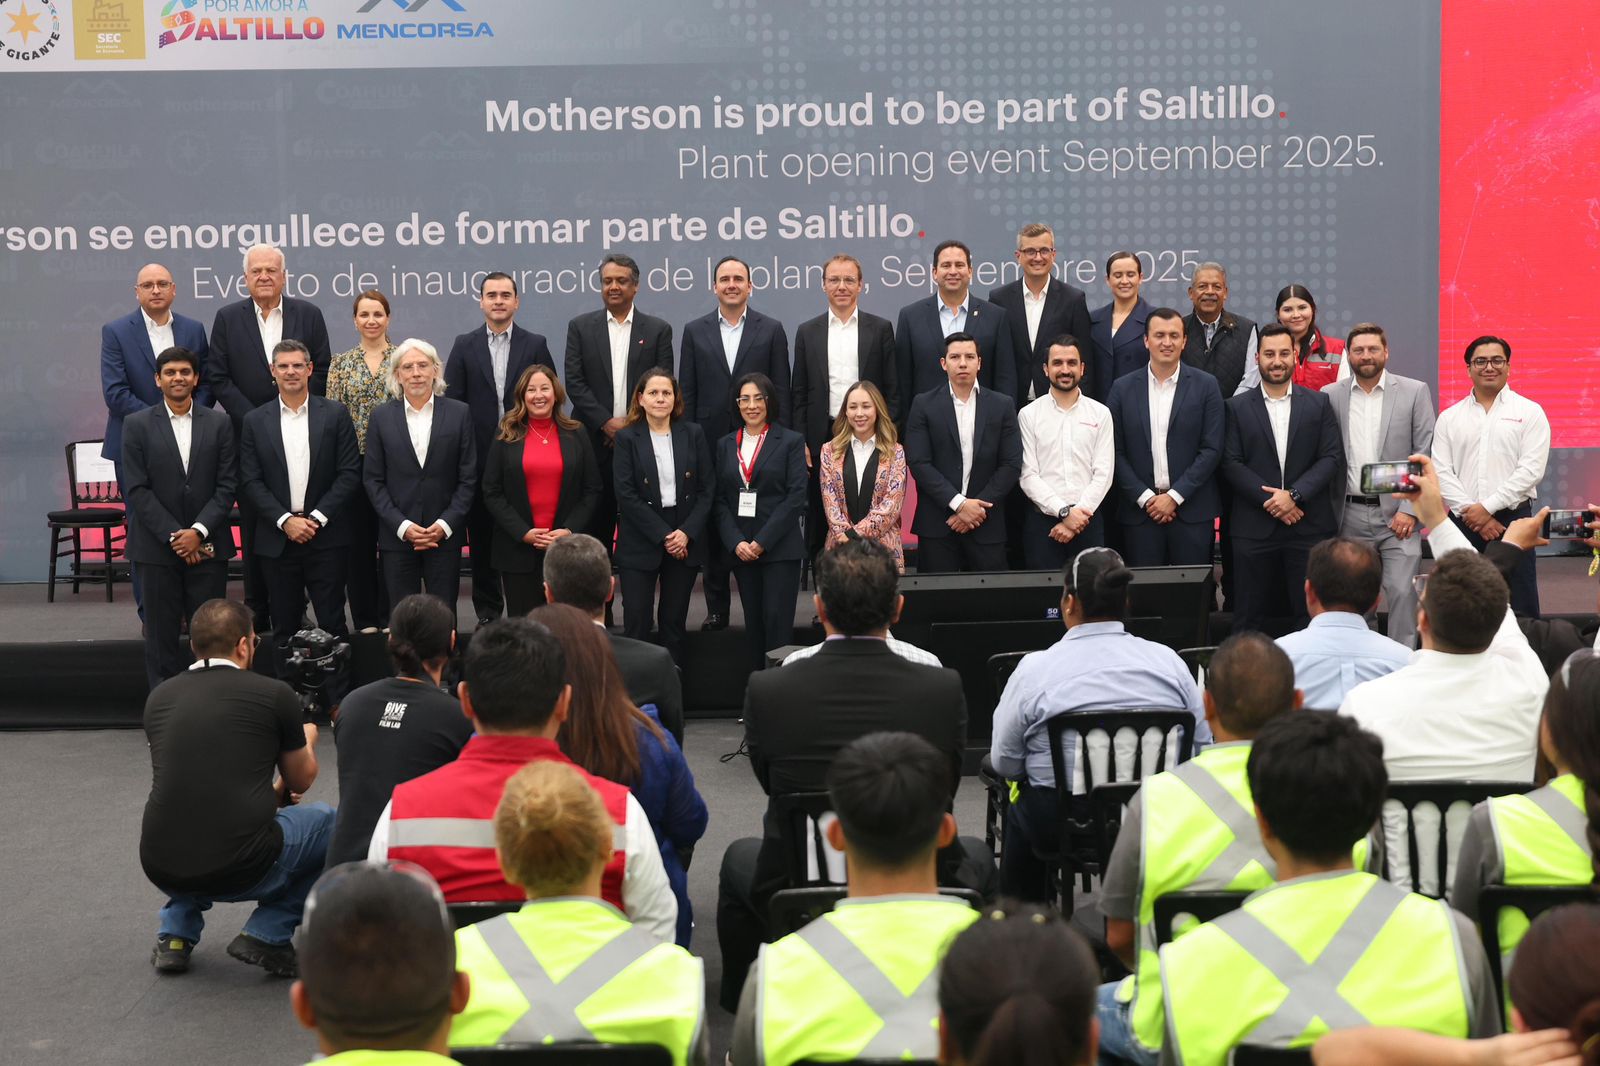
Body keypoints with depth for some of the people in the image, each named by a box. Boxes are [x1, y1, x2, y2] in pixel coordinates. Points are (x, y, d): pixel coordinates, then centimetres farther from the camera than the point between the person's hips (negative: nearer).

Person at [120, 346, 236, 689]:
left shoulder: (219, 424, 6)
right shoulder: (137, 425, 3)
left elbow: (227, 485, 2)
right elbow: (136, 490, -3)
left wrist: (198, 531, -10)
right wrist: (174, 536, -10)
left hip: (208, 546, 1)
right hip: (156, 546, -1)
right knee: (161, 635, 4)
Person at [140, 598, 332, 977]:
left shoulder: (159, 697, 12)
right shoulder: (274, 694, 0)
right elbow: (301, 781, 18)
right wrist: (307, 741, 42)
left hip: (161, 871, 5)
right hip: (241, 871, -5)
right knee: (327, 821, 22)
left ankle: (175, 935, 22)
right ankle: (266, 935, 9)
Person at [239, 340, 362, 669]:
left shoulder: (335, 414, 2)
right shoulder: (255, 421, 6)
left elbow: (350, 474, -2)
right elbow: (250, 481, 1)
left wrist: (317, 518, -10)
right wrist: (285, 520, -10)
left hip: (326, 537, -1)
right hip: (278, 539, 1)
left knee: (332, 623, 0)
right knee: (284, 628, 7)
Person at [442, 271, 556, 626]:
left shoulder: (535, 345, 5)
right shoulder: (464, 346, 6)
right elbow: (451, 400, 3)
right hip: (479, 455, 1)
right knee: (482, 536, 7)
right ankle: (487, 610, 17)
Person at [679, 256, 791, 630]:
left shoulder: (771, 330, 5)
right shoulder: (695, 331, 8)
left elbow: (781, 390, 3)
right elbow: (687, 392, 7)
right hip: (710, 442, 2)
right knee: (713, 528, 5)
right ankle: (716, 609, 12)